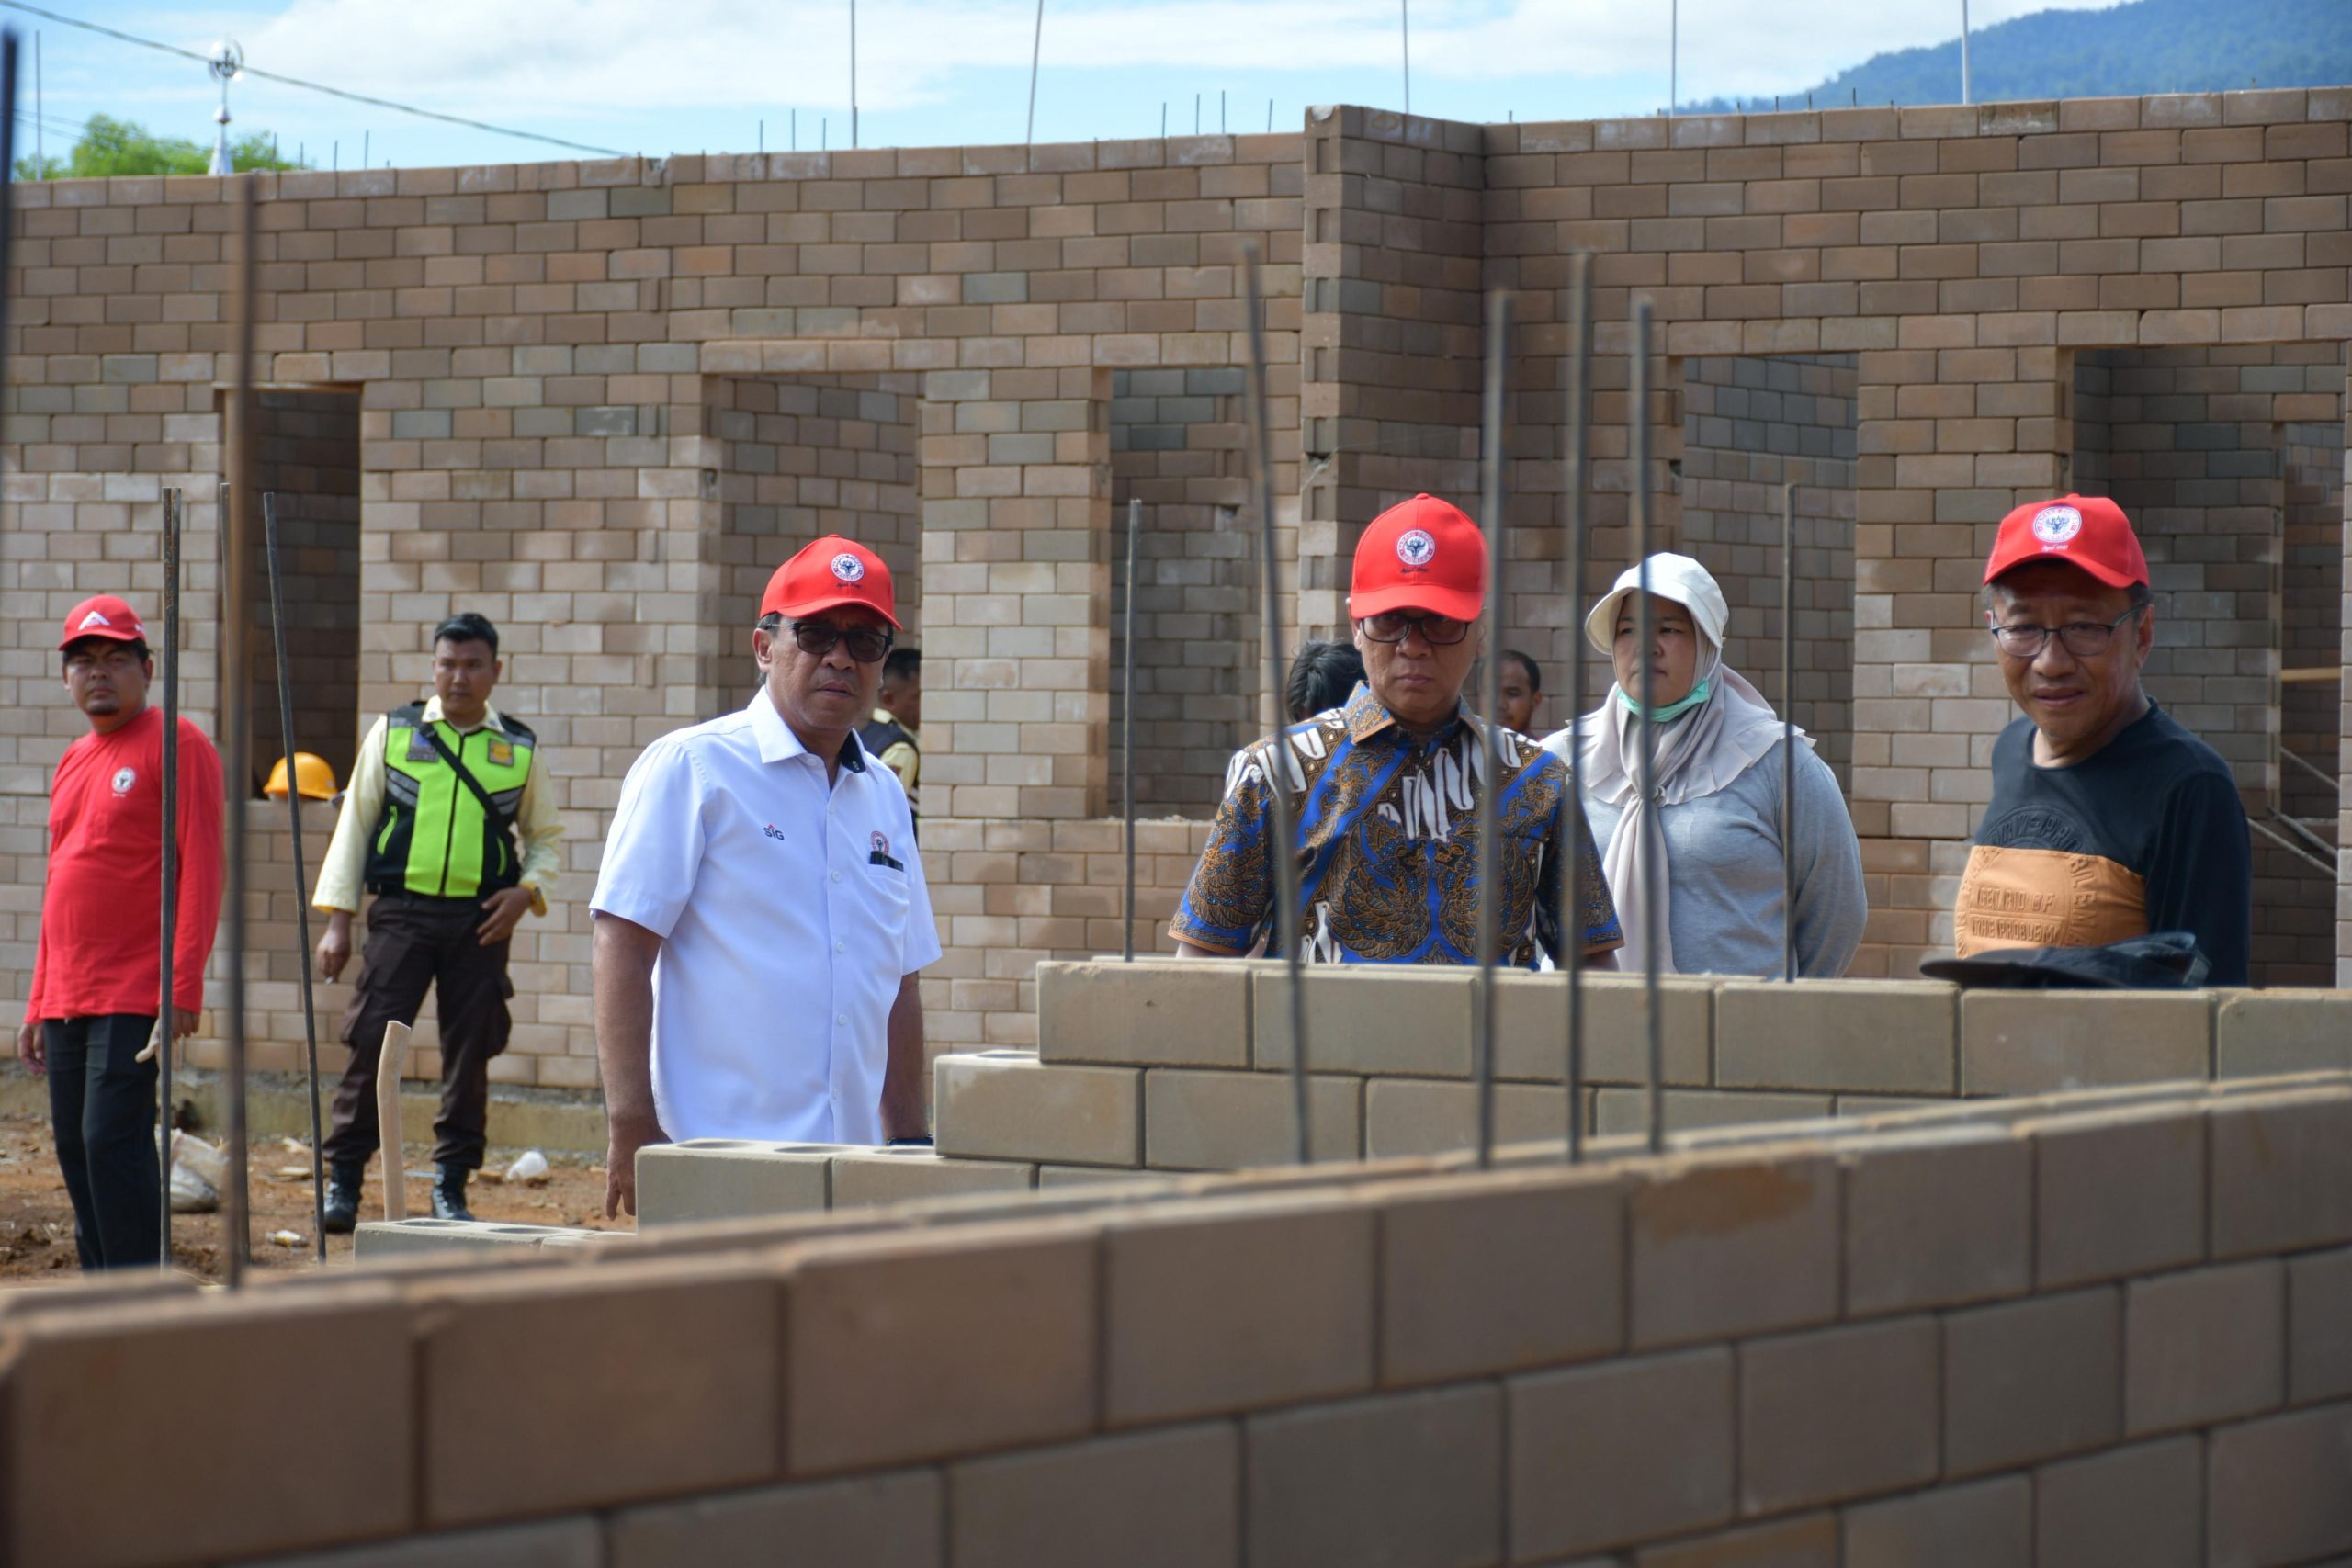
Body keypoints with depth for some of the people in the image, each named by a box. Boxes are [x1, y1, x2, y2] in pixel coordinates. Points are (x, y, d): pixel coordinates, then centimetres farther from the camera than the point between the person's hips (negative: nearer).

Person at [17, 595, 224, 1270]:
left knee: (112, 1140, -14)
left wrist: (184, 986, -19)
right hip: (67, 1002, 8)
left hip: (136, 997, -8)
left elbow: (200, 867, -11)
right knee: (74, 1147, 6)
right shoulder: (72, 764, 19)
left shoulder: (177, 746, -4)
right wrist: (38, 1005, 19)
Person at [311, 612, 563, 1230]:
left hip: (481, 922, 1)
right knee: (372, 1044, -7)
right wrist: (337, 919, 3)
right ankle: (343, 1181, 0)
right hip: (401, 912, -1)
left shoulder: (520, 749, 10)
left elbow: (545, 837, 18)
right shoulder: (393, 733, 7)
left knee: (470, 1054, 3)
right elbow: (354, 825, 9)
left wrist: (527, 891, -2)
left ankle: (451, 1187, 12)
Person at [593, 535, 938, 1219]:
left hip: (849, 1164, 6)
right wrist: (632, 1129, -14)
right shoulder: (690, 769, -2)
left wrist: (908, 1140, 17)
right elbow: (623, 946, -8)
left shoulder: (884, 797, 18)